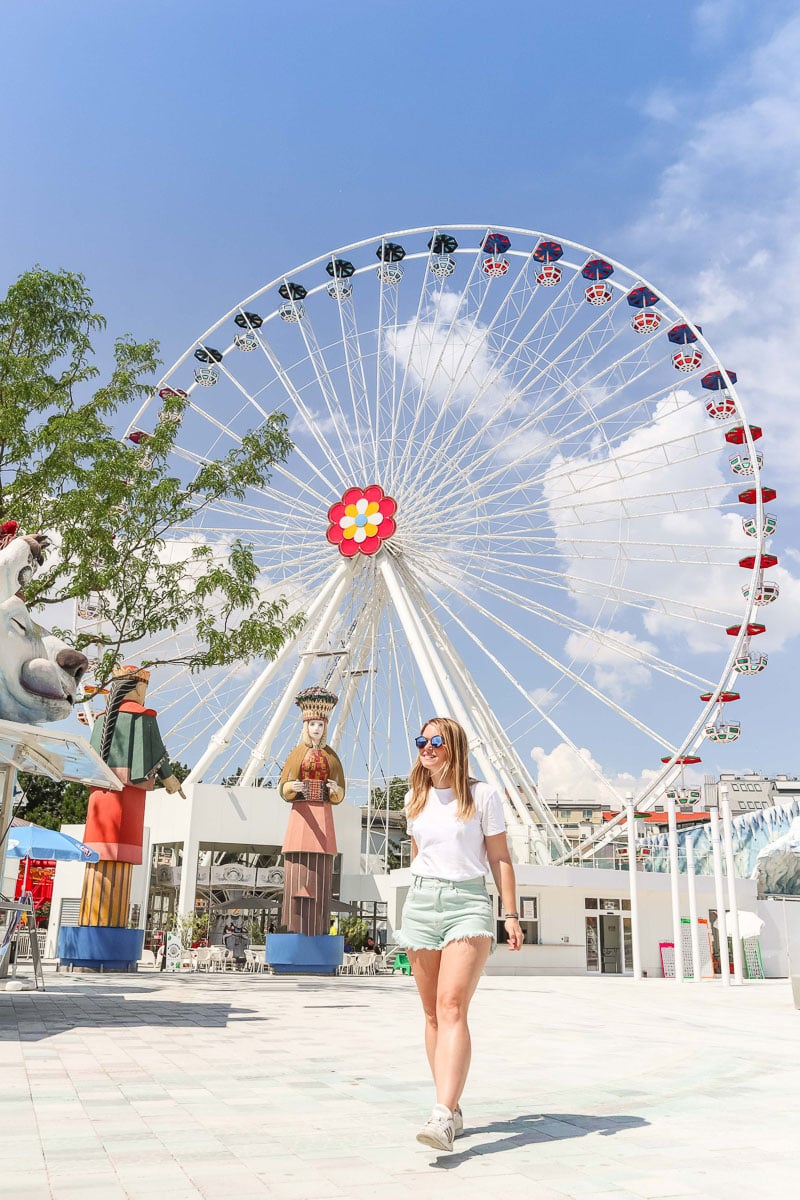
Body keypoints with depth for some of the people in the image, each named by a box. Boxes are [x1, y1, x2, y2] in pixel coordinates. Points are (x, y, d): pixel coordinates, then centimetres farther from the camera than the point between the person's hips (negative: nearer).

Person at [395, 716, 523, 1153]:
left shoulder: (482, 795, 0)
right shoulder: (415, 800, 13)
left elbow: (500, 858, 1)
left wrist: (511, 914, -4)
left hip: (468, 903, -5)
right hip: (421, 901, 5)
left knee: (452, 1006, -19)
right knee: (432, 1013, 6)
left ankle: (442, 1115, -26)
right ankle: (452, 1110, 17)